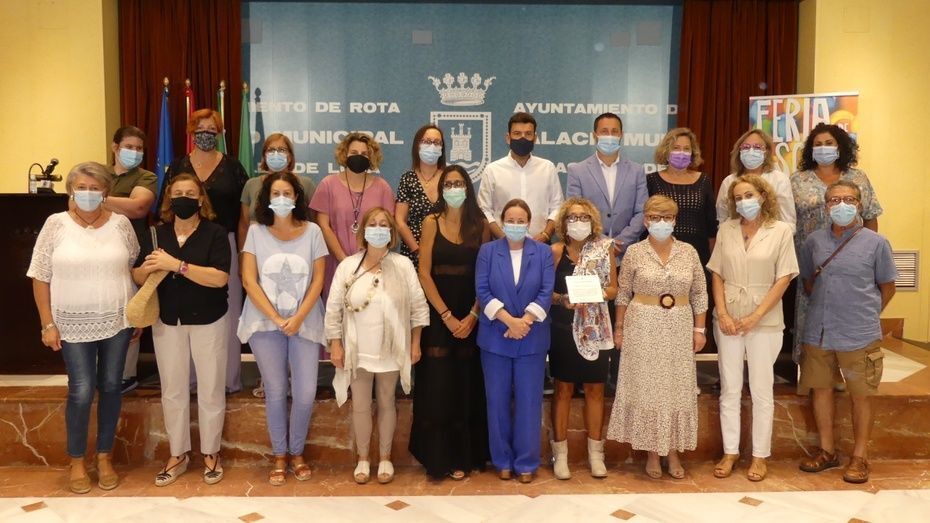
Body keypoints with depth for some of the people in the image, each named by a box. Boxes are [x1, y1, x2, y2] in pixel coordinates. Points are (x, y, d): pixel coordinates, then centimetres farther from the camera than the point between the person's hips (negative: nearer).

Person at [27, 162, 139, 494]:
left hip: (117, 322, 2)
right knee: (81, 392, -2)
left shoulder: (120, 223, 0)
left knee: (110, 387, 8)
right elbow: (40, 278, -2)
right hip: (74, 326, -2)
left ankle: (105, 456, 24)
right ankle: (76, 461, 18)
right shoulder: (56, 224, -4)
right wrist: (48, 323, -6)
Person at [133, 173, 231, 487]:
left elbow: (219, 278, -22)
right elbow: (137, 277, 5)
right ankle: (178, 454, 25)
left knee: (210, 389, 6)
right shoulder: (156, 234, 4)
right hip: (167, 322, 4)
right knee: (172, 390, 10)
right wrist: (149, 267, -18)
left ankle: (211, 453, 22)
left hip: (208, 321, -3)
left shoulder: (215, 233, -10)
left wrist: (176, 265, -27)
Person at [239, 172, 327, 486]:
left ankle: (297, 453, 20)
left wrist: (298, 318, -12)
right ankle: (279, 457, 21)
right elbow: (249, 280, -4)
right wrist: (276, 319, -12)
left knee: (306, 393, -2)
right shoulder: (256, 231, 0)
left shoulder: (312, 232, 1)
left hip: (305, 322, 1)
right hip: (265, 322, 0)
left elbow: (318, 280, -1)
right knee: (275, 392, 5)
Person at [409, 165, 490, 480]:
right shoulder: (432, 223, 0)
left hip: (471, 317, 1)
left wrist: (472, 316, -11)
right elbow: (424, 273, -5)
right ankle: (438, 456, 10)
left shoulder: (480, 225, 4)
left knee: (467, 385, 6)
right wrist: (447, 316, -12)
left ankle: (465, 455, 16)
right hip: (438, 315, -1)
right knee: (438, 384, 1)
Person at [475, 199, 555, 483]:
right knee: (498, 401, 6)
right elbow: (482, 291, -6)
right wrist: (509, 320, -16)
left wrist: (525, 322, -16)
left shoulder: (543, 252, 3)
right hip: (495, 337, 0)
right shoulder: (488, 251, 3)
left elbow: (547, 292, -4)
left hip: (532, 339, 0)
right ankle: (502, 460, 19)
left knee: (529, 401, 4)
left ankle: (526, 462, 15)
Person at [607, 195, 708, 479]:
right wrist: (619, 328, 1)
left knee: (677, 388, 7)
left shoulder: (689, 252, 3)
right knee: (647, 387, 3)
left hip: (679, 329, 2)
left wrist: (699, 329, 3)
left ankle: (674, 451, 21)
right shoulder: (634, 252, -3)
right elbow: (623, 294, 2)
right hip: (643, 328, -2)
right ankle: (652, 452, 16)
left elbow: (699, 294, 7)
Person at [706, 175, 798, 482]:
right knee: (729, 388, 8)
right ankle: (730, 452, 19)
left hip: (764, 319, -2)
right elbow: (717, 274, 5)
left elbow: (784, 279, -7)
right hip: (728, 318, 3)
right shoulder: (726, 229, 4)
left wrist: (755, 316, -13)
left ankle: (760, 455, 18)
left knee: (761, 390, 6)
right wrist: (722, 313, -7)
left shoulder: (781, 230, -4)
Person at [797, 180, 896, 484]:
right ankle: (827, 451, 28)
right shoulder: (814, 242, 4)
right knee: (821, 390, 12)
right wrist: (825, 308, 12)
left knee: (860, 396, 7)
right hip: (818, 333, 3)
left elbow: (887, 287, 4)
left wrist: (865, 315, 6)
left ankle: (860, 458, 22)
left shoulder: (876, 243, -5)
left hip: (859, 336, -3)